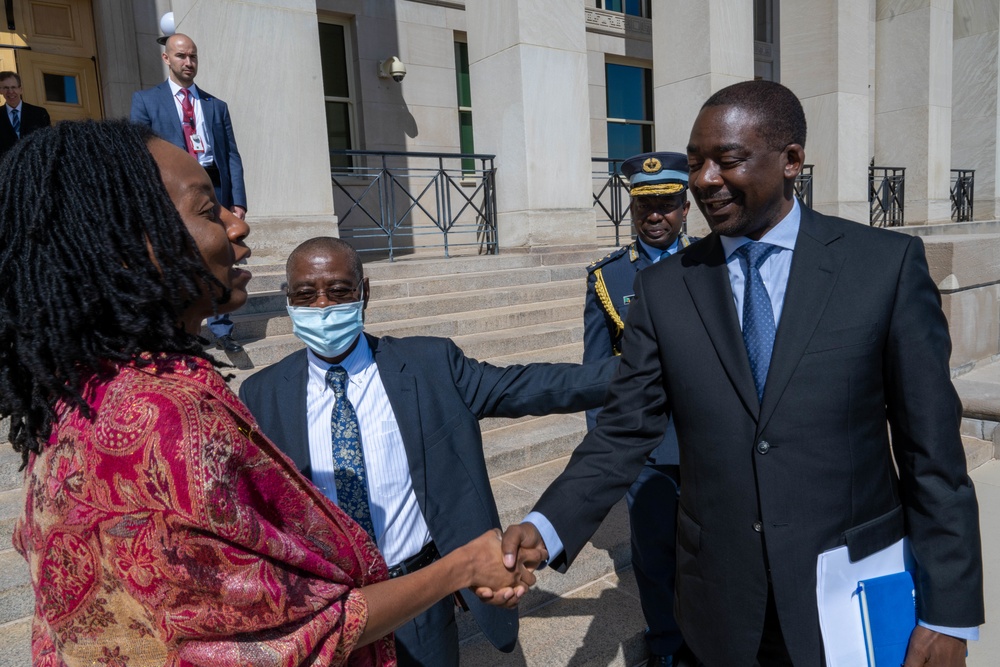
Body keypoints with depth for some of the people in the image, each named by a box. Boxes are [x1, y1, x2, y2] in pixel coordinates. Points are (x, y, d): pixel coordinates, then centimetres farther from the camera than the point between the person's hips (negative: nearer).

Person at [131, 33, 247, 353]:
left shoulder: (216, 105, 16)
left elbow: (232, 155, 9)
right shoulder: (145, 100, 9)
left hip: (215, 188, 2)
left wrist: (238, 200, -1)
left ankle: (221, 330, 16)